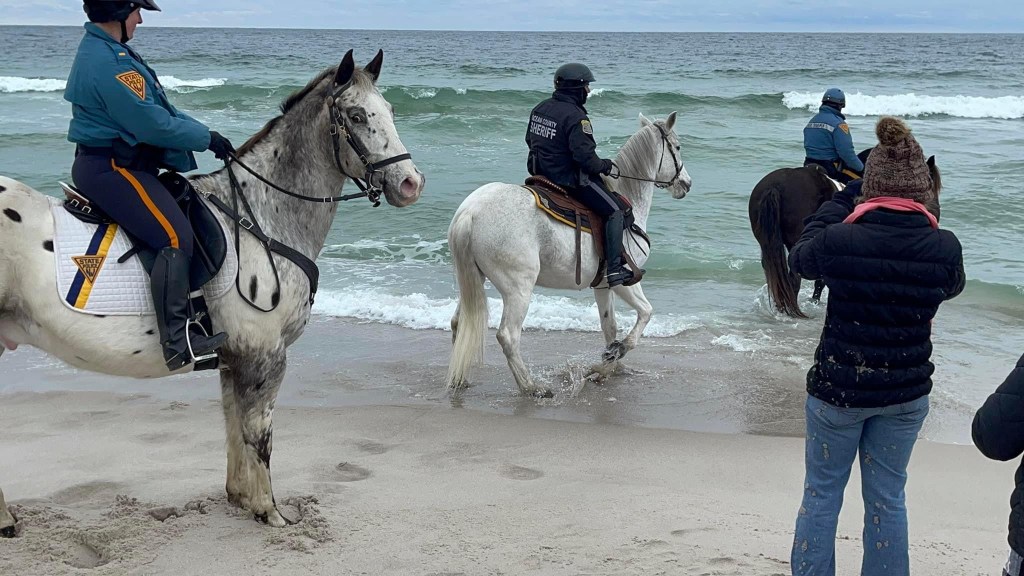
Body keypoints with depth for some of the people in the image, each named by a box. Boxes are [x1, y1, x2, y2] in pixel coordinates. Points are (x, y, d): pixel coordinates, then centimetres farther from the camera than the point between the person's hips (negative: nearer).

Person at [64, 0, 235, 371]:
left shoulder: (105, 52, 16)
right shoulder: (107, 64, -20)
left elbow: (160, 108, 19)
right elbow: (154, 125, -21)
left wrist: (201, 132, 10)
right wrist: (207, 138, -8)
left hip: (116, 163, 12)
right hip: (110, 169, -12)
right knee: (175, 236, -21)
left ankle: (198, 310, 27)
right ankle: (177, 340, -24)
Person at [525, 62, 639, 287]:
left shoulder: (541, 108, 5)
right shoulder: (575, 117, -21)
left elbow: (530, 140, 17)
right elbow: (585, 157, -25)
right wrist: (604, 166, -7)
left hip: (541, 174, 9)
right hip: (570, 179, -9)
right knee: (615, 211, -3)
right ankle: (614, 269, -8)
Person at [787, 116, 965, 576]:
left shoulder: (838, 240, -20)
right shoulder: (944, 247, -14)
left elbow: (800, 258, 3)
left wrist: (840, 200, 10)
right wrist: (927, 215, 13)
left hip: (838, 388, -2)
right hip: (907, 393, 2)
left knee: (821, 494, 15)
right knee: (887, 498, 18)